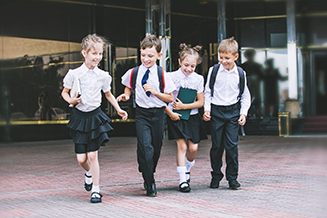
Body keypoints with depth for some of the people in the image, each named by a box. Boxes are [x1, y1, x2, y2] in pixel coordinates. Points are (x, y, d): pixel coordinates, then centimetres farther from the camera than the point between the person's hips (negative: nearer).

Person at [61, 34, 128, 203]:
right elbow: (64, 92, 7)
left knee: (92, 155, -4)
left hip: (95, 116, 0)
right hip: (80, 116, 0)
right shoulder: (74, 74, -5)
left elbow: (108, 95, 16)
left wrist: (119, 109, 9)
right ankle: (88, 173, 36)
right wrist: (70, 100, -13)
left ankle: (95, 190, 7)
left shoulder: (103, 76, 0)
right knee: (81, 158, 1)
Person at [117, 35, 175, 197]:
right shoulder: (134, 73, 0)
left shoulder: (161, 74, -4)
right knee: (145, 147, -13)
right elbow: (128, 87, 20)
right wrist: (126, 95, -1)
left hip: (158, 114, 1)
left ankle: (149, 175, 39)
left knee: (156, 148, 11)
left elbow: (170, 98, -1)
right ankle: (150, 185, -2)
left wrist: (154, 92, -14)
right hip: (142, 114, -1)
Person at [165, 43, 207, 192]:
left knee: (193, 148, 0)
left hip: (192, 117, 3)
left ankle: (186, 169, 31)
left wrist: (183, 106, -12)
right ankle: (183, 180, -1)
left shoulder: (198, 79, 0)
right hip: (176, 117, -3)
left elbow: (201, 102, -1)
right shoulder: (171, 77, -8)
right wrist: (170, 113, -12)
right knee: (182, 146, -8)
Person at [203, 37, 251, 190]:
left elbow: (245, 95, 9)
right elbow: (207, 92, 6)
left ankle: (232, 177, 8)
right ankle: (216, 176, 18)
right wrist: (207, 109, -3)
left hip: (233, 111, 0)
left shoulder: (240, 74, 1)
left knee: (232, 145, -4)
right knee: (217, 145, 4)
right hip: (216, 111, 0)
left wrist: (243, 113, -1)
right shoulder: (214, 71, -1)